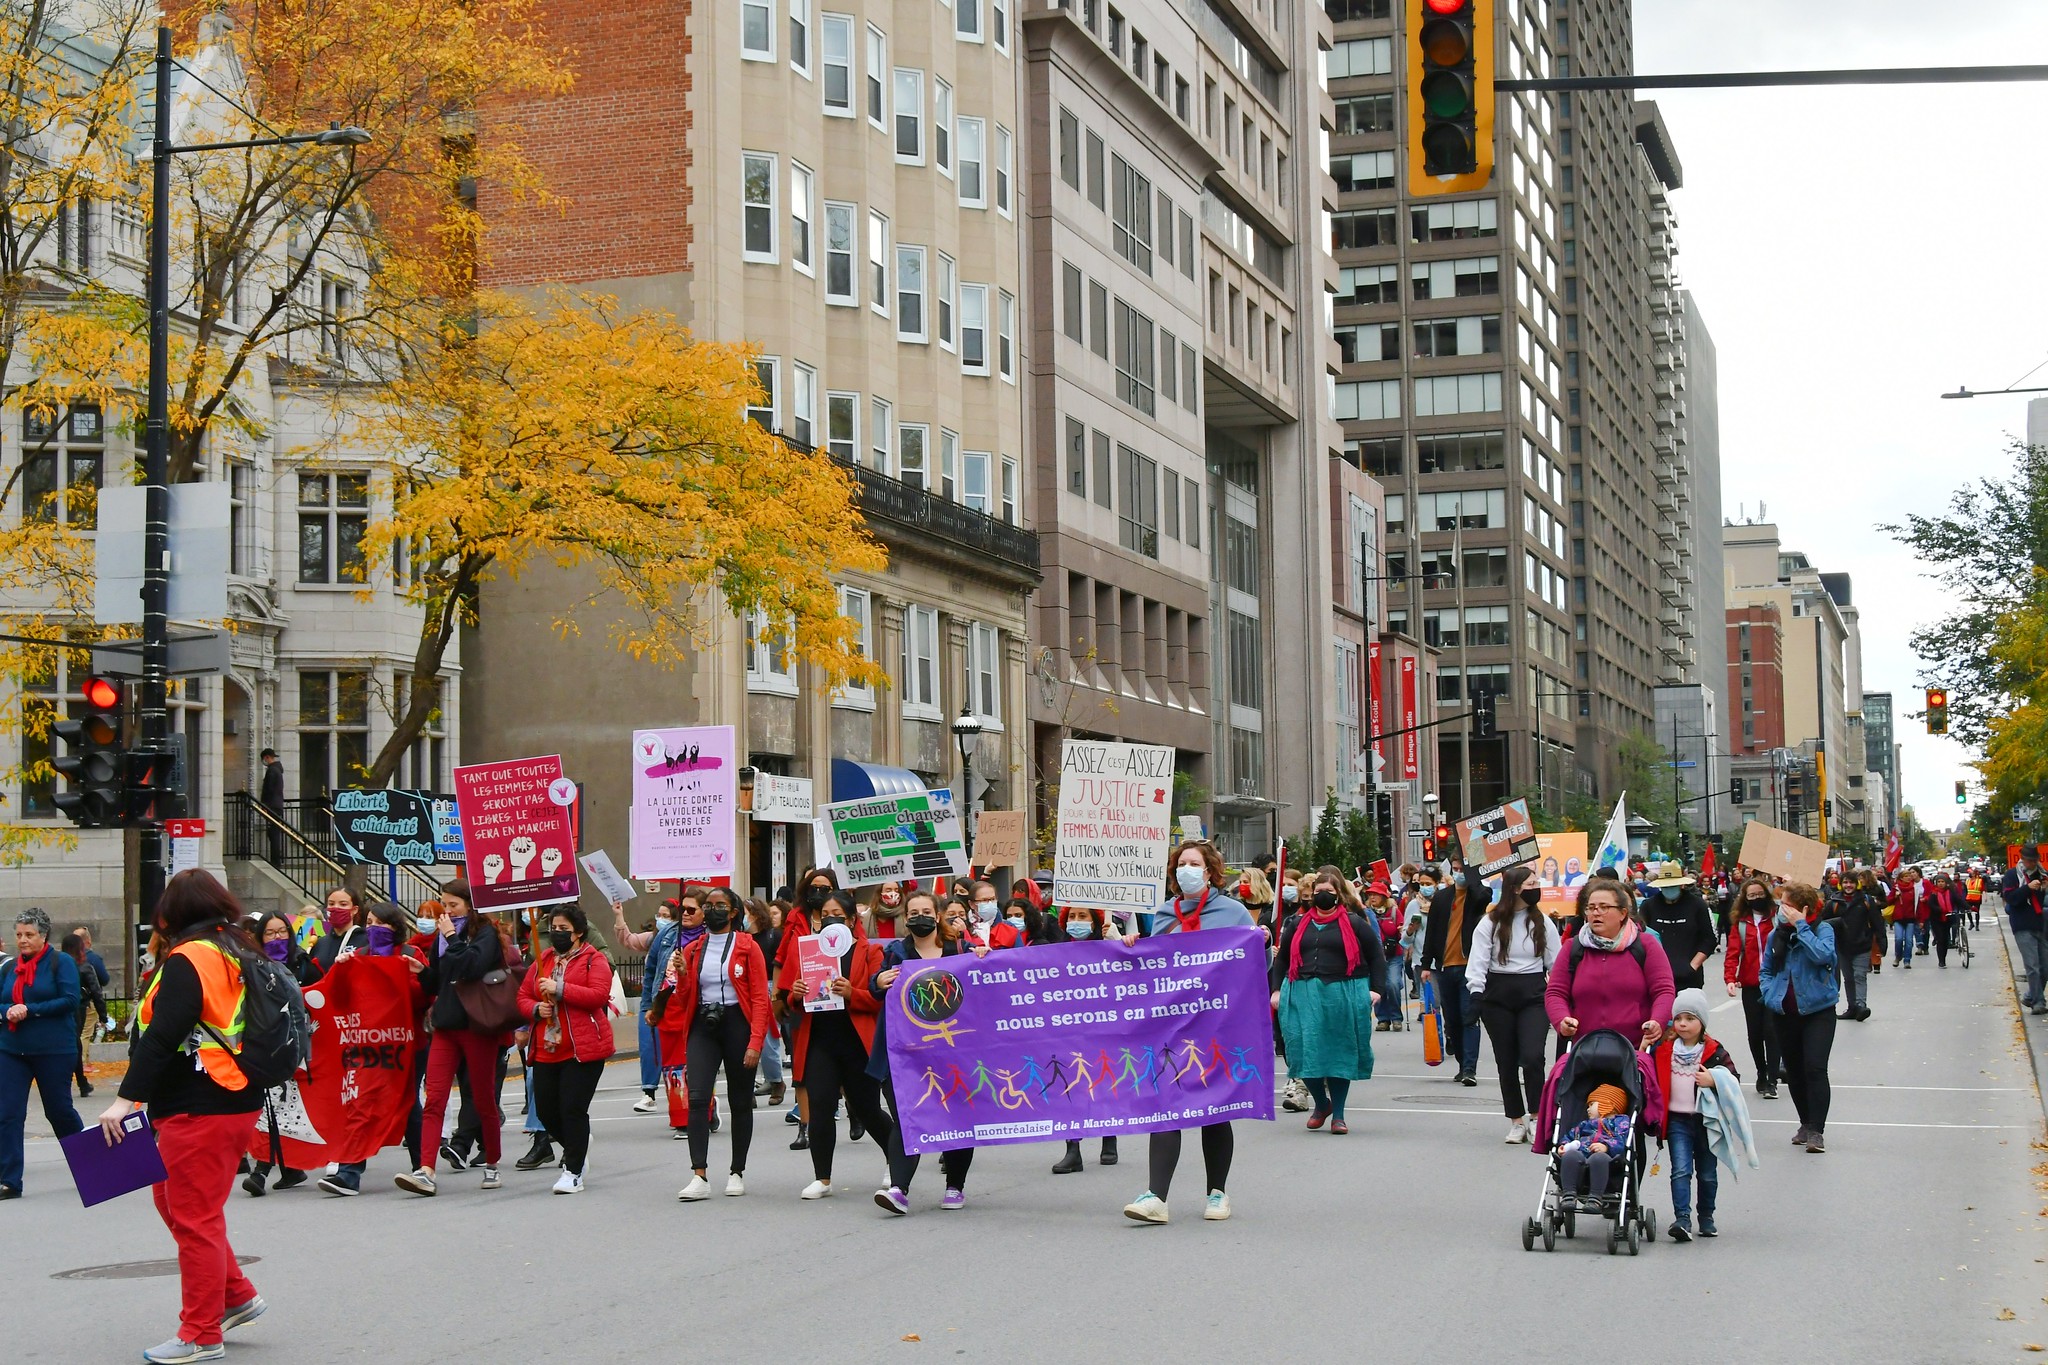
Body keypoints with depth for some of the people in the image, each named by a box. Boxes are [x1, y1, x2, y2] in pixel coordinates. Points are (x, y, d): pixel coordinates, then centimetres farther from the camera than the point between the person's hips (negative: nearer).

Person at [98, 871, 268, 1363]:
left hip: (199, 1110, -9)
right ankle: (237, 1296, 24)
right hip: (238, 1099, 9)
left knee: (194, 1218, -2)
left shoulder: (188, 959, -14)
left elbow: (162, 1035, -24)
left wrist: (128, 1097, -26)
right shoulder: (238, 954, 13)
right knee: (172, 1198, 21)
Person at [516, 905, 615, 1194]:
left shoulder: (594, 959, -1)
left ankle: (573, 1172, 0)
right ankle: (576, 1146, 35)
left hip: (583, 1049, -6)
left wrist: (560, 989, -19)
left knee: (573, 1108, -10)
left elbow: (599, 995, -16)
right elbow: (523, 996, 17)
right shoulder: (542, 960, 16)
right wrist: (536, 1009, -5)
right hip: (546, 1049, 6)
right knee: (545, 1110, 6)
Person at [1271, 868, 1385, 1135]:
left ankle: (1338, 1114, 14)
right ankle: (1321, 1103, 19)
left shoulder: (1354, 923, 4)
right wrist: (1276, 990, 11)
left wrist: (1375, 989, -2)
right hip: (1302, 996, 2)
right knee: (1306, 1051, -5)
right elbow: (1282, 958, 20)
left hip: (1343, 996, -2)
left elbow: (1376, 956, 7)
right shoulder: (1298, 924, 13)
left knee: (1340, 1053, 3)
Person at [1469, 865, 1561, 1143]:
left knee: (1532, 1057, -16)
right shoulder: (1491, 923, 1)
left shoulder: (1543, 922, 7)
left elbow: (1556, 962, 9)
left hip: (1533, 996, 0)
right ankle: (1516, 1120, 17)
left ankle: (1535, 1116, -1)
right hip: (1498, 996, 0)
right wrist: (1476, 993, -13)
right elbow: (1478, 961, -1)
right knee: (1506, 1061, 6)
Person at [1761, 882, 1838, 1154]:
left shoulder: (1823, 929, -6)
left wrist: (1801, 926, -21)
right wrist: (1770, 994, 1)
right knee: (1794, 1071, 12)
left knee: (1815, 1069, -13)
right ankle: (1806, 1124, 27)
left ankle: (1816, 1131, -9)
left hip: (1818, 1011, -5)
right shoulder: (1776, 935, 7)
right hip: (1785, 1013, 5)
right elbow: (1766, 970, 18)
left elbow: (1822, 955, -27)